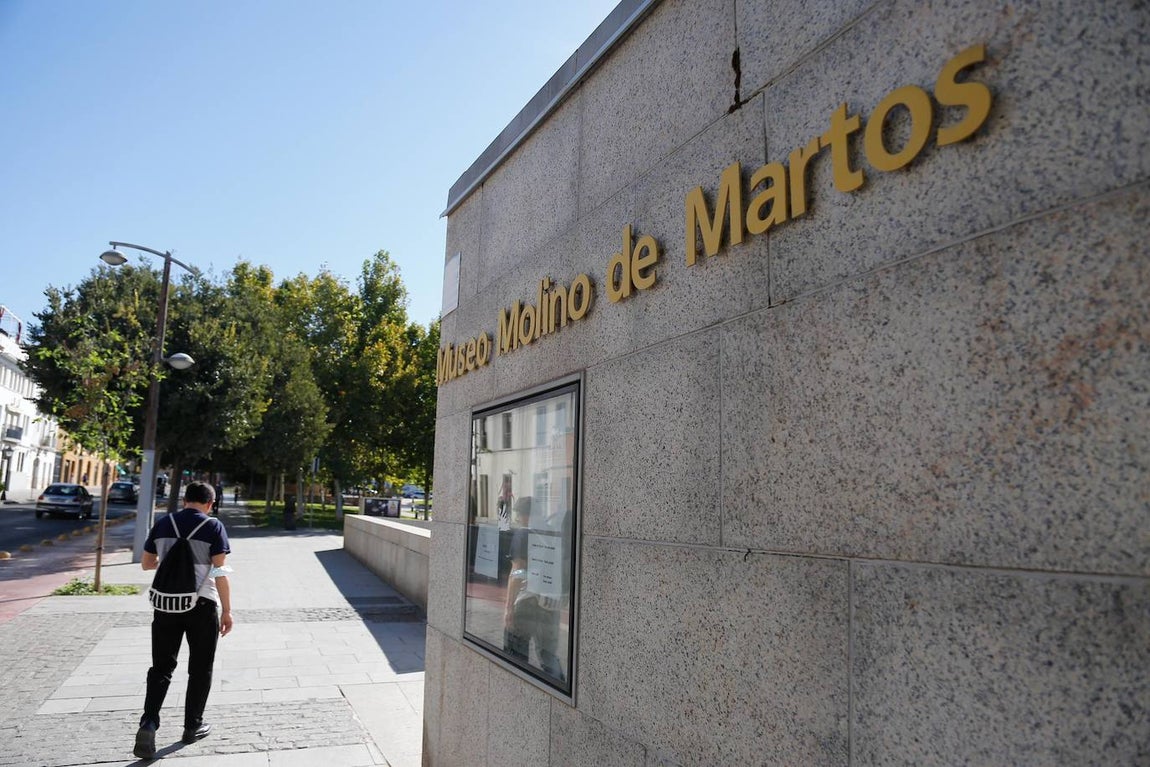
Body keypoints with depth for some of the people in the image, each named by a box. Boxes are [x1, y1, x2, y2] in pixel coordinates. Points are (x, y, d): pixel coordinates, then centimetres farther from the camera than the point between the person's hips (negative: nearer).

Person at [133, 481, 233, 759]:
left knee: (161, 667, 10)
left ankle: (149, 723, -7)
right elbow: (220, 572, -11)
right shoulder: (213, 527, -9)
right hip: (201, 604, -3)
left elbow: (146, 563, 13)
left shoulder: (163, 523, 3)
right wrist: (226, 611, -5)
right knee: (200, 669, 12)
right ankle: (193, 726, 21)